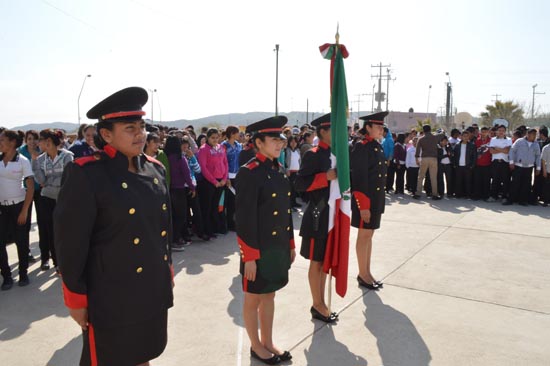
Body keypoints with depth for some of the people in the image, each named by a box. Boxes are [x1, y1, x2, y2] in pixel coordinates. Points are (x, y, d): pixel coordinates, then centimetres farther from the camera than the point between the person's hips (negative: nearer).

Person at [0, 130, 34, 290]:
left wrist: (24, 211, -11)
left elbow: (30, 188, -8)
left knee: (21, 241, 6)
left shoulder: (23, 161, -8)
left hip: (18, 205, -3)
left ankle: (23, 273, 22)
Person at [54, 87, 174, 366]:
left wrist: (168, 267, 15)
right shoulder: (85, 175, -18)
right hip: (111, 297, -6)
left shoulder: (154, 169, 3)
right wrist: (76, 298, -12)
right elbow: (70, 243, -16)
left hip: (153, 290, 6)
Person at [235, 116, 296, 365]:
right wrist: (249, 257, -18)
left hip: (278, 247, 7)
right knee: (254, 298, 11)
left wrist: (290, 244, 14)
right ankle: (256, 346, 30)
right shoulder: (249, 173, -17)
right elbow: (244, 219, -19)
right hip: (259, 250, -7)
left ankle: (268, 342, 35)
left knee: (269, 295, 19)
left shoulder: (278, 169, 7)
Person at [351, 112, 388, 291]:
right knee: (364, 236, 2)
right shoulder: (361, 147, -14)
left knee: (369, 235, 15)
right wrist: (363, 205, -20)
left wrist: (379, 201, 16)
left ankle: (367, 272, 26)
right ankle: (363, 274, 15)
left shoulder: (378, 147, 12)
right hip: (365, 199, -8)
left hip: (377, 199, 8)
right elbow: (359, 179, -18)